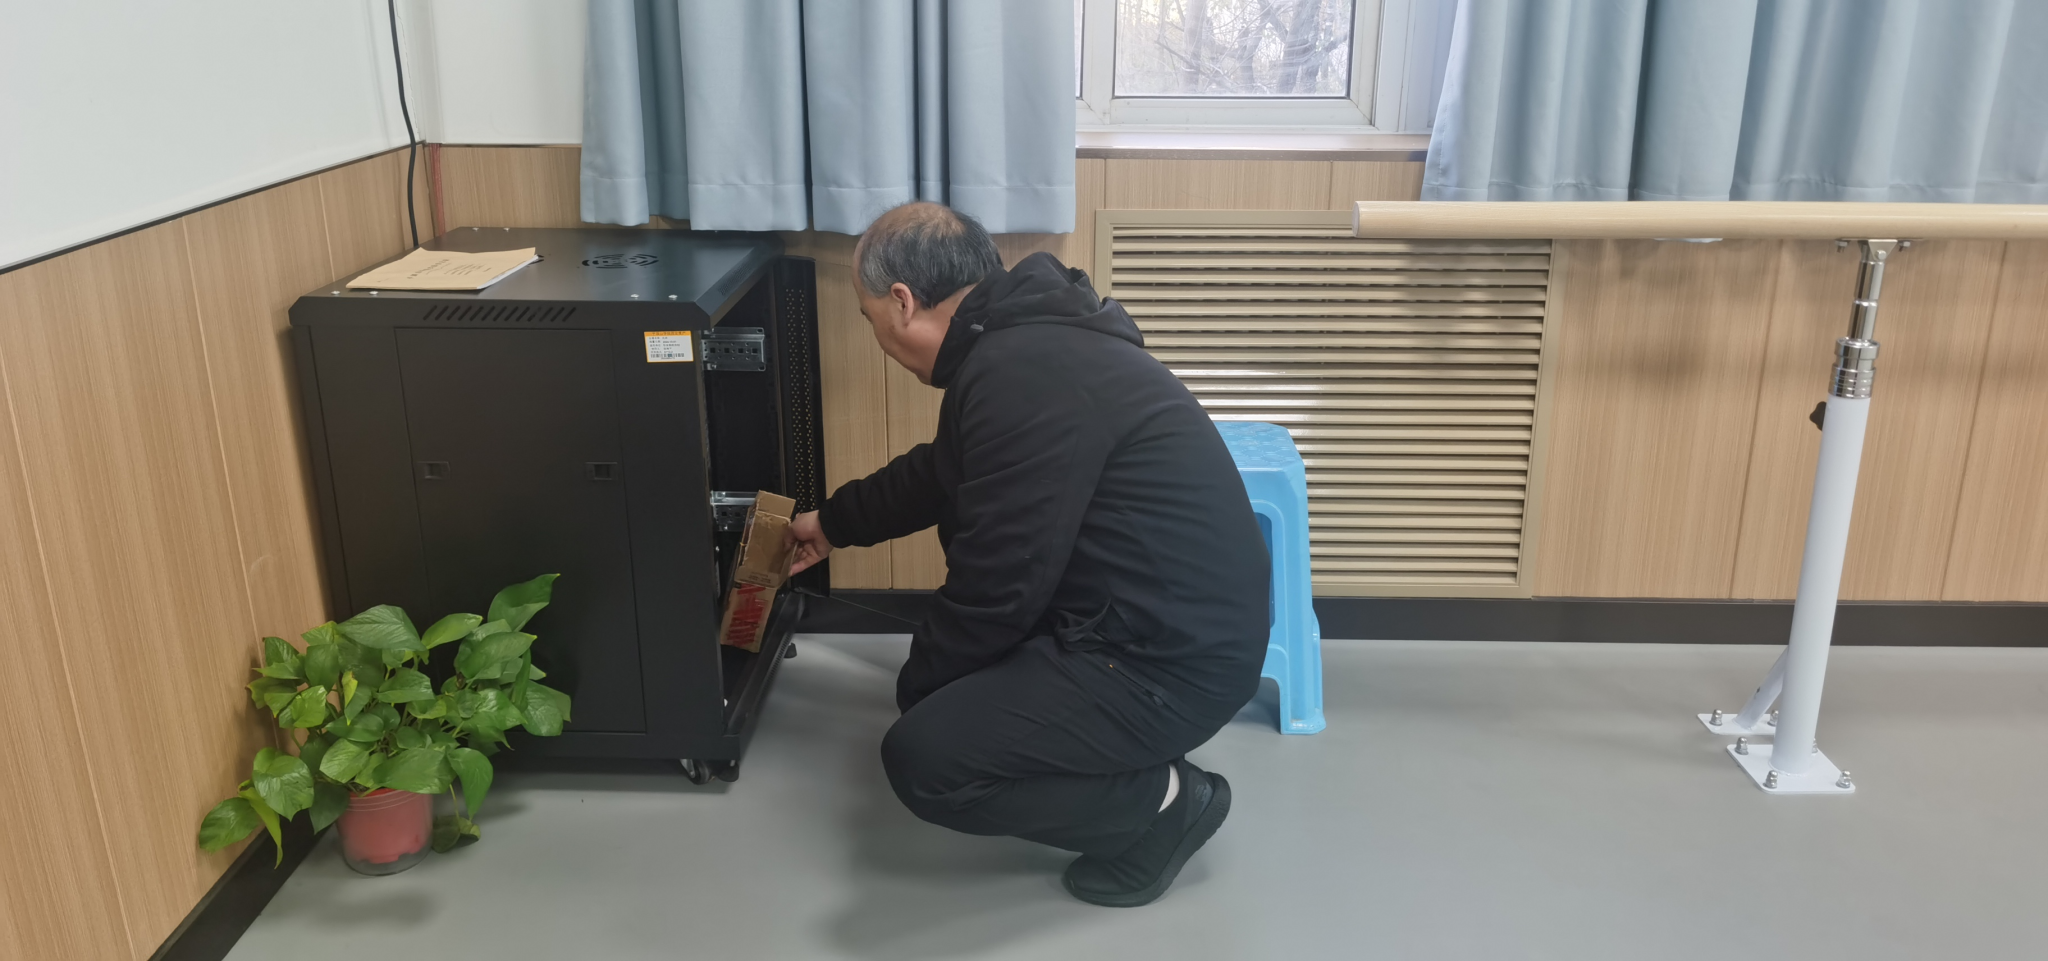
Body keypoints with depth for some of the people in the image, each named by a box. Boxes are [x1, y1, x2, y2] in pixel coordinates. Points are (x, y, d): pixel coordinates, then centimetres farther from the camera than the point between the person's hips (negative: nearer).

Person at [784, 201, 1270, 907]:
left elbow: (998, 588, -22)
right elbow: (937, 474, 26)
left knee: (923, 760, -15)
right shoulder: (1019, 337, 8)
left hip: (1176, 659, -10)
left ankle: (1163, 801, 0)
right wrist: (833, 524, 39)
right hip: (1171, 618, 11)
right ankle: (1127, 758, 18)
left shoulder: (1023, 377, -25)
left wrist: (918, 683, -4)